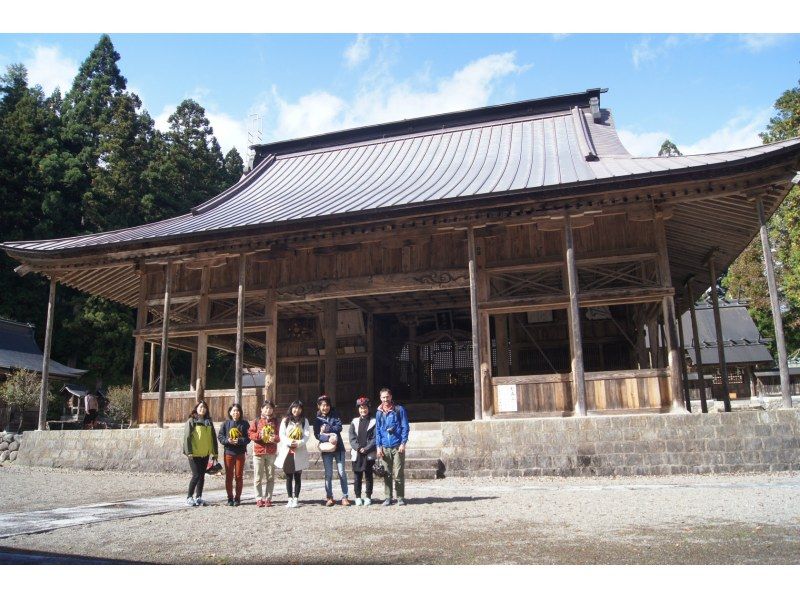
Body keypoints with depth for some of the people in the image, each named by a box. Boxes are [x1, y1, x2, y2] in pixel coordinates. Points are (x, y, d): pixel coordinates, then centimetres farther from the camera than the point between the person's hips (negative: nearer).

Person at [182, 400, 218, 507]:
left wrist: (214, 453, 10)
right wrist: (189, 452, -15)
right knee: (196, 475, -6)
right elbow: (187, 437, -8)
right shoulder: (191, 421, -2)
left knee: (202, 476, 8)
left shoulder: (209, 422, 12)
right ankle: (189, 497, 6)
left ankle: (198, 497, 16)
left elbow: (213, 437, 14)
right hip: (194, 454, -5)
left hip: (205, 454, 5)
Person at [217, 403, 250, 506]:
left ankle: (237, 498, 14)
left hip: (240, 453, -1)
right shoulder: (226, 423, 3)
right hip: (228, 452, 1)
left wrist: (239, 441, -20)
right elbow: (220, 436, 1)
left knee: (239, 476, 4)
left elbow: (248, 438, -4)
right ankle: (230, 498, 15)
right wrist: (227, 440, -17)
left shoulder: (244, 424, 0)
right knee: (229, 476, 5)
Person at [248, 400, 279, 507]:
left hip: (271, 452, 1)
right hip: (258, 451, -1)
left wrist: (275, 438, -15)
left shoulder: (275, 422, 7)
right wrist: (259, 435, -17)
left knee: (270, 477, 5)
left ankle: (268, 498, 12)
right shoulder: (256, 421, 5)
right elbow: (250, 433, 0)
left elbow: (280, 434, 6)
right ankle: (259, 499, 9)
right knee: (258, 477, 2)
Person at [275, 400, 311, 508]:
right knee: (288, 477, 5)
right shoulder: (285, 420, 7)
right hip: (286, 451, 0)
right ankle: (290, 499, 12)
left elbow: (307, 435, -2)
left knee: (297, 477, 3)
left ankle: (296, 499, 8)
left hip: (299, 452, 0)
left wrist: (299, 443, -19)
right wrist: (289, 442, -20)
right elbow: (281, 434, -2)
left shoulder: (304, 421, 7)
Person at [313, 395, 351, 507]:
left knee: (342, 472, -1)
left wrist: (327, 429, -14)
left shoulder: (335, 416, 5)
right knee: (328, 474, 3)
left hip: (338, 447, 0)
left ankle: (345, 497, 4)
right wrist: (328, 438, -21)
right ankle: (329, 497, 12)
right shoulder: (317, 419, 4)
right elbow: (317, 434, -6)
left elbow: (339, 427, -9)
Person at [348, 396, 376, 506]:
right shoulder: (354, 422, 10)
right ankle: (358, 497, 12)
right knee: (357, 476, 4)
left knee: (368, 476, 4)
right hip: (356, 453, 2)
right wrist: (358, 448, -11)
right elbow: (352, 438, 4)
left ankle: (368, 497, 11)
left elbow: (375, 438, -3)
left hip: (369, 454, -2)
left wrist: (366, 449, -13)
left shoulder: (373, 421, 3)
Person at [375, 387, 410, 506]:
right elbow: (377, 430, 12)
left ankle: (400, 498, 5)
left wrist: (403, 443, -8)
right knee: (387, 474, 6)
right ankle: (388, 498, 14)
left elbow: (405, 427, 0)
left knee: (398, 474, -3)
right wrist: (378, 446, 3)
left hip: (397, 446, -3)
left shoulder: (399, 410, 1)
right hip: (385, 447, 3)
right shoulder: (379, 412, 11)